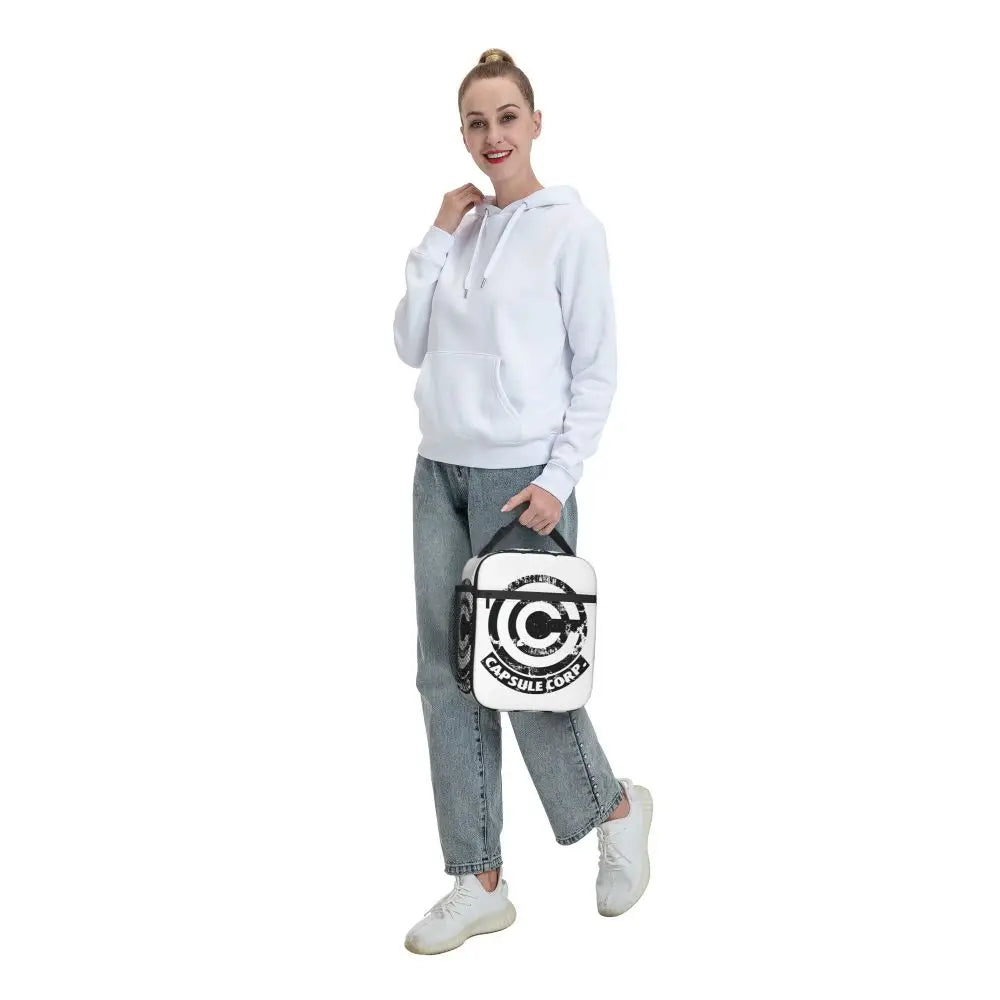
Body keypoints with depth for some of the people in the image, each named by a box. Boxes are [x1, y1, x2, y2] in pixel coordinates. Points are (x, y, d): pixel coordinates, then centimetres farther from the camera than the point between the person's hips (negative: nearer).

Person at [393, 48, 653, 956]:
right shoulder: (459, 226, 12)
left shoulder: (571, 226, -4)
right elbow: (410, 346, 7)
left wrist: (559, 479, -14)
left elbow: (597, 371, -6)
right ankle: (481, 882, 14)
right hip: (442, 472, 6)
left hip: (521, 478, -6)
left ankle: (618, 810, 27)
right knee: (448, 674, 4)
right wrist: (437, 237, 1)